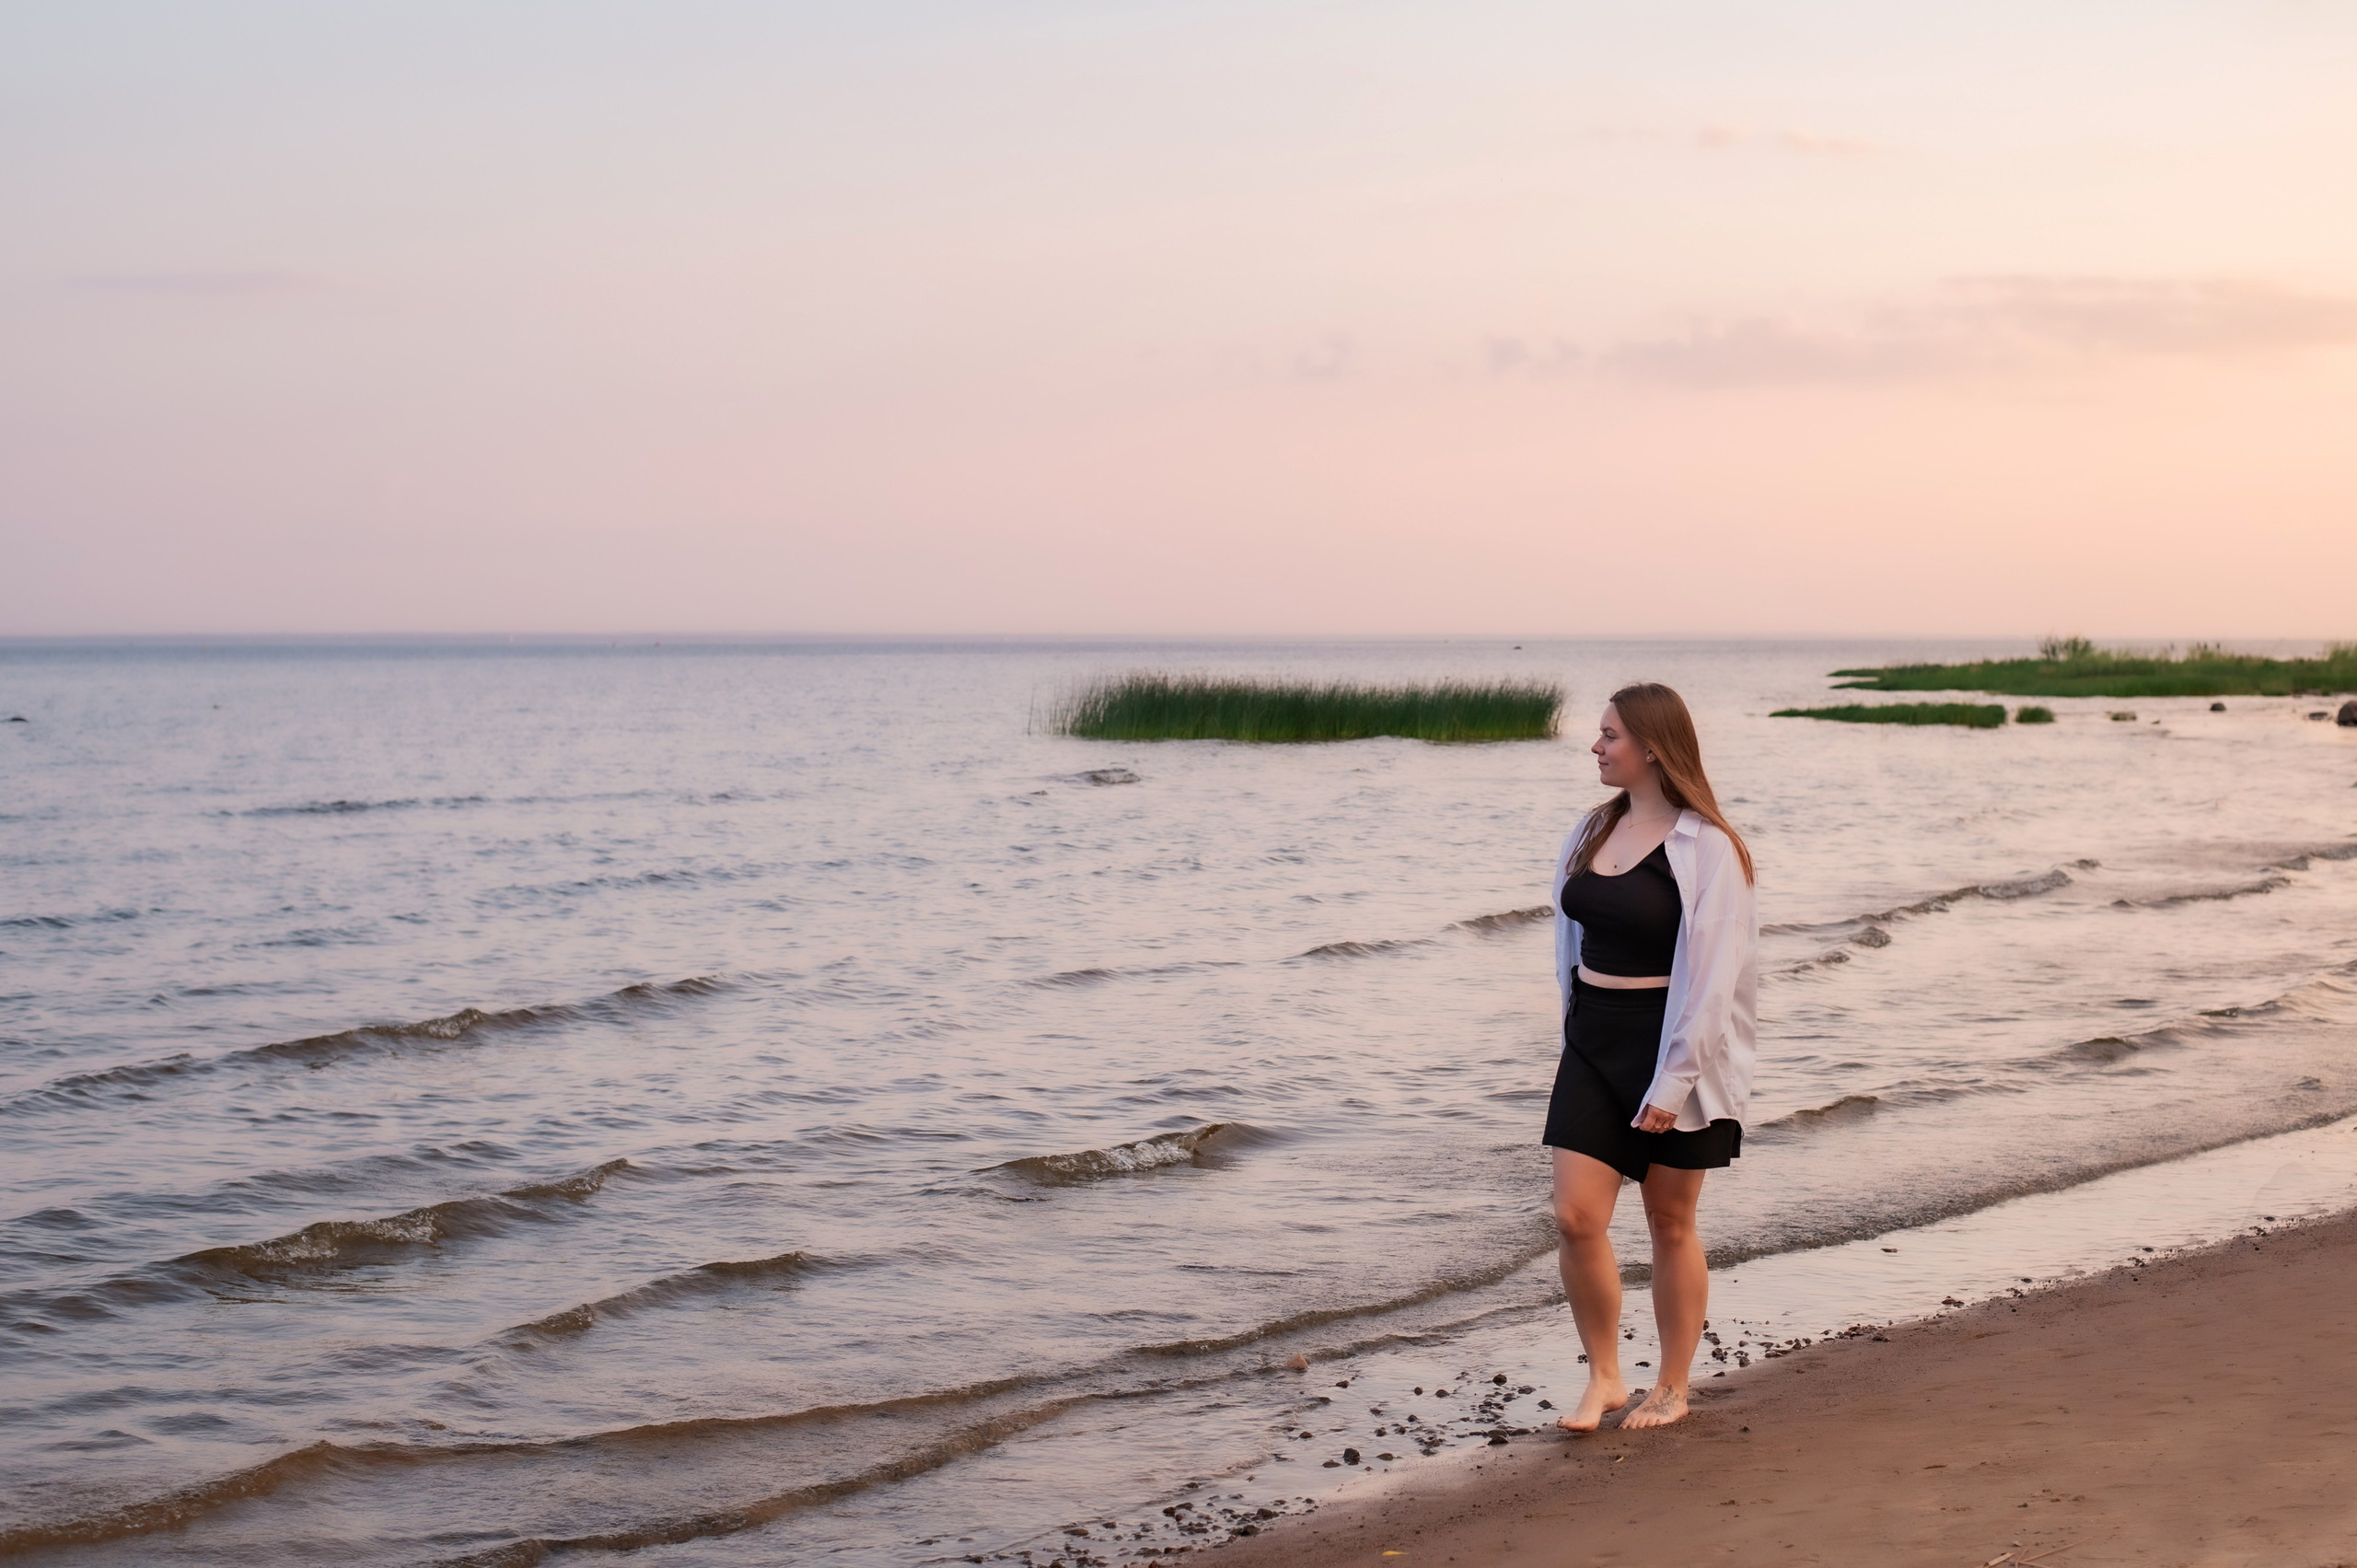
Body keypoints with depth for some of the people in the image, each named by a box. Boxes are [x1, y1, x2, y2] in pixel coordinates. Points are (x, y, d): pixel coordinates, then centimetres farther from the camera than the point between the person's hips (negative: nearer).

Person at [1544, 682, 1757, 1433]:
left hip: (1670, 1044, -6)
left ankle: (1672, 1389, 21)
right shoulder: (1594, 831, 7)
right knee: (1576, 1217, -3)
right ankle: (1604, 1377, 12)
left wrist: (1674, 1082, -19)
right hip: (1592, 1041, 6)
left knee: (1670, 1222, 7)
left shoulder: (1704, 849, -14)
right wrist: (1577, 1024, 15)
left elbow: (1711, 976, -16)